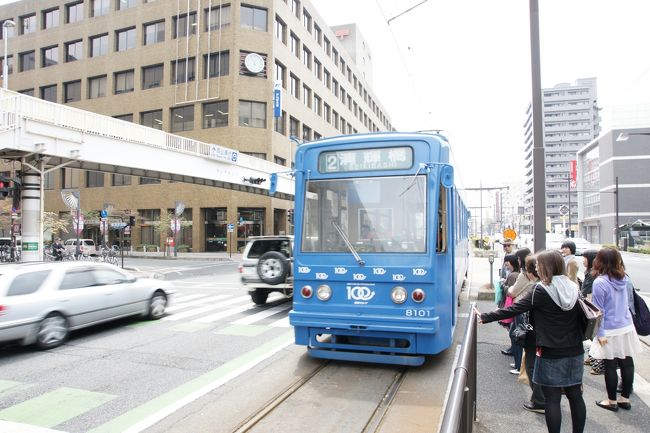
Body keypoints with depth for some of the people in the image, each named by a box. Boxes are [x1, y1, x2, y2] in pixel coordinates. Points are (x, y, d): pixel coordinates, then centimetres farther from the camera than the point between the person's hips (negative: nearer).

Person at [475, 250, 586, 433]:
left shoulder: (541, 290, -15)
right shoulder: (574, 288, 3)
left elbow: (514, 309, -16)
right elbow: (582, 319, 10)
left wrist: (484, 317, -10)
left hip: (551, 355, -6)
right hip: (574, 353, 6)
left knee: (552, 399, 3)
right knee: (575, 396, 15)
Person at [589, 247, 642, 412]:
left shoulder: (599, 282, -17)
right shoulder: (624, 279, 2)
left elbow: (598, 310, -15)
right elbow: (627, 303, 16)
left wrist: (600, 334, -11)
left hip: (610, 332, -6)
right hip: (627, 328, 6)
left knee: (610, 367, 6)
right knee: (627, 363, 13)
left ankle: (612, 401, 18)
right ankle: (625, 399, 26)